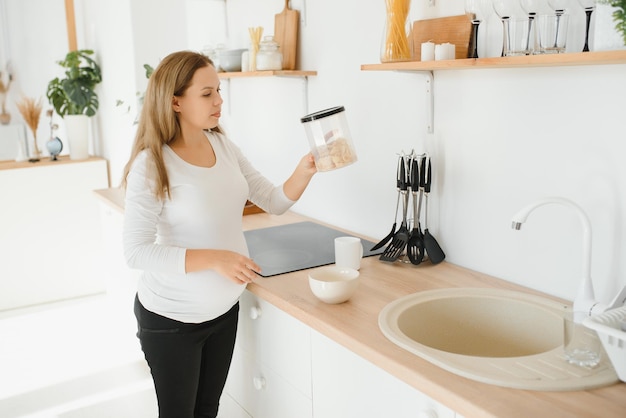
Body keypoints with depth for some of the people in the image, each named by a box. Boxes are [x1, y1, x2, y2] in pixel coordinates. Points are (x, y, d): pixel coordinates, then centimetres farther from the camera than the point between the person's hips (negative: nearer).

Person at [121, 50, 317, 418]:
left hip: (224, 308, 6)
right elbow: (137, 252, -23)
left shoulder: (223, 145, -1)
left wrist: (304, 172, -18)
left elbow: (275, 202, 1)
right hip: (172, 318, -5)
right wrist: (213, 258, -31)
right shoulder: (151, 165, -20)